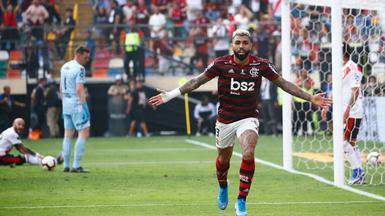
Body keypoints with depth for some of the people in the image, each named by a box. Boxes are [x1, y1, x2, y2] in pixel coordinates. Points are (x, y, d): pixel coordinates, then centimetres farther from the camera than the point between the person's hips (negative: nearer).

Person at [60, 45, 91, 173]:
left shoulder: (64, 67, 13)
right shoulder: (79, 69, -13)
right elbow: (79, 89, -22)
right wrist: (84, 106, -23)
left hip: (66, 104, 8)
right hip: (77, 104, -8)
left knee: (68, 134, 12)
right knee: (84, 133, -5)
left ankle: (66, 165, 12)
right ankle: (76, 165, -12)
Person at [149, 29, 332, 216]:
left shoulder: (261, 65, -8)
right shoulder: (221, 64, -10)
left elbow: (283, 83, 1)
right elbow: (197, 81, -3)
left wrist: (310, 98, 0)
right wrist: (170, 95, -8)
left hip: (248, 118, -1)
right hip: (225, 120, 1)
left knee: (248, 154, -26)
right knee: (223, 159, 16)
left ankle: (241, 201, -16)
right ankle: (223, 186, 52)